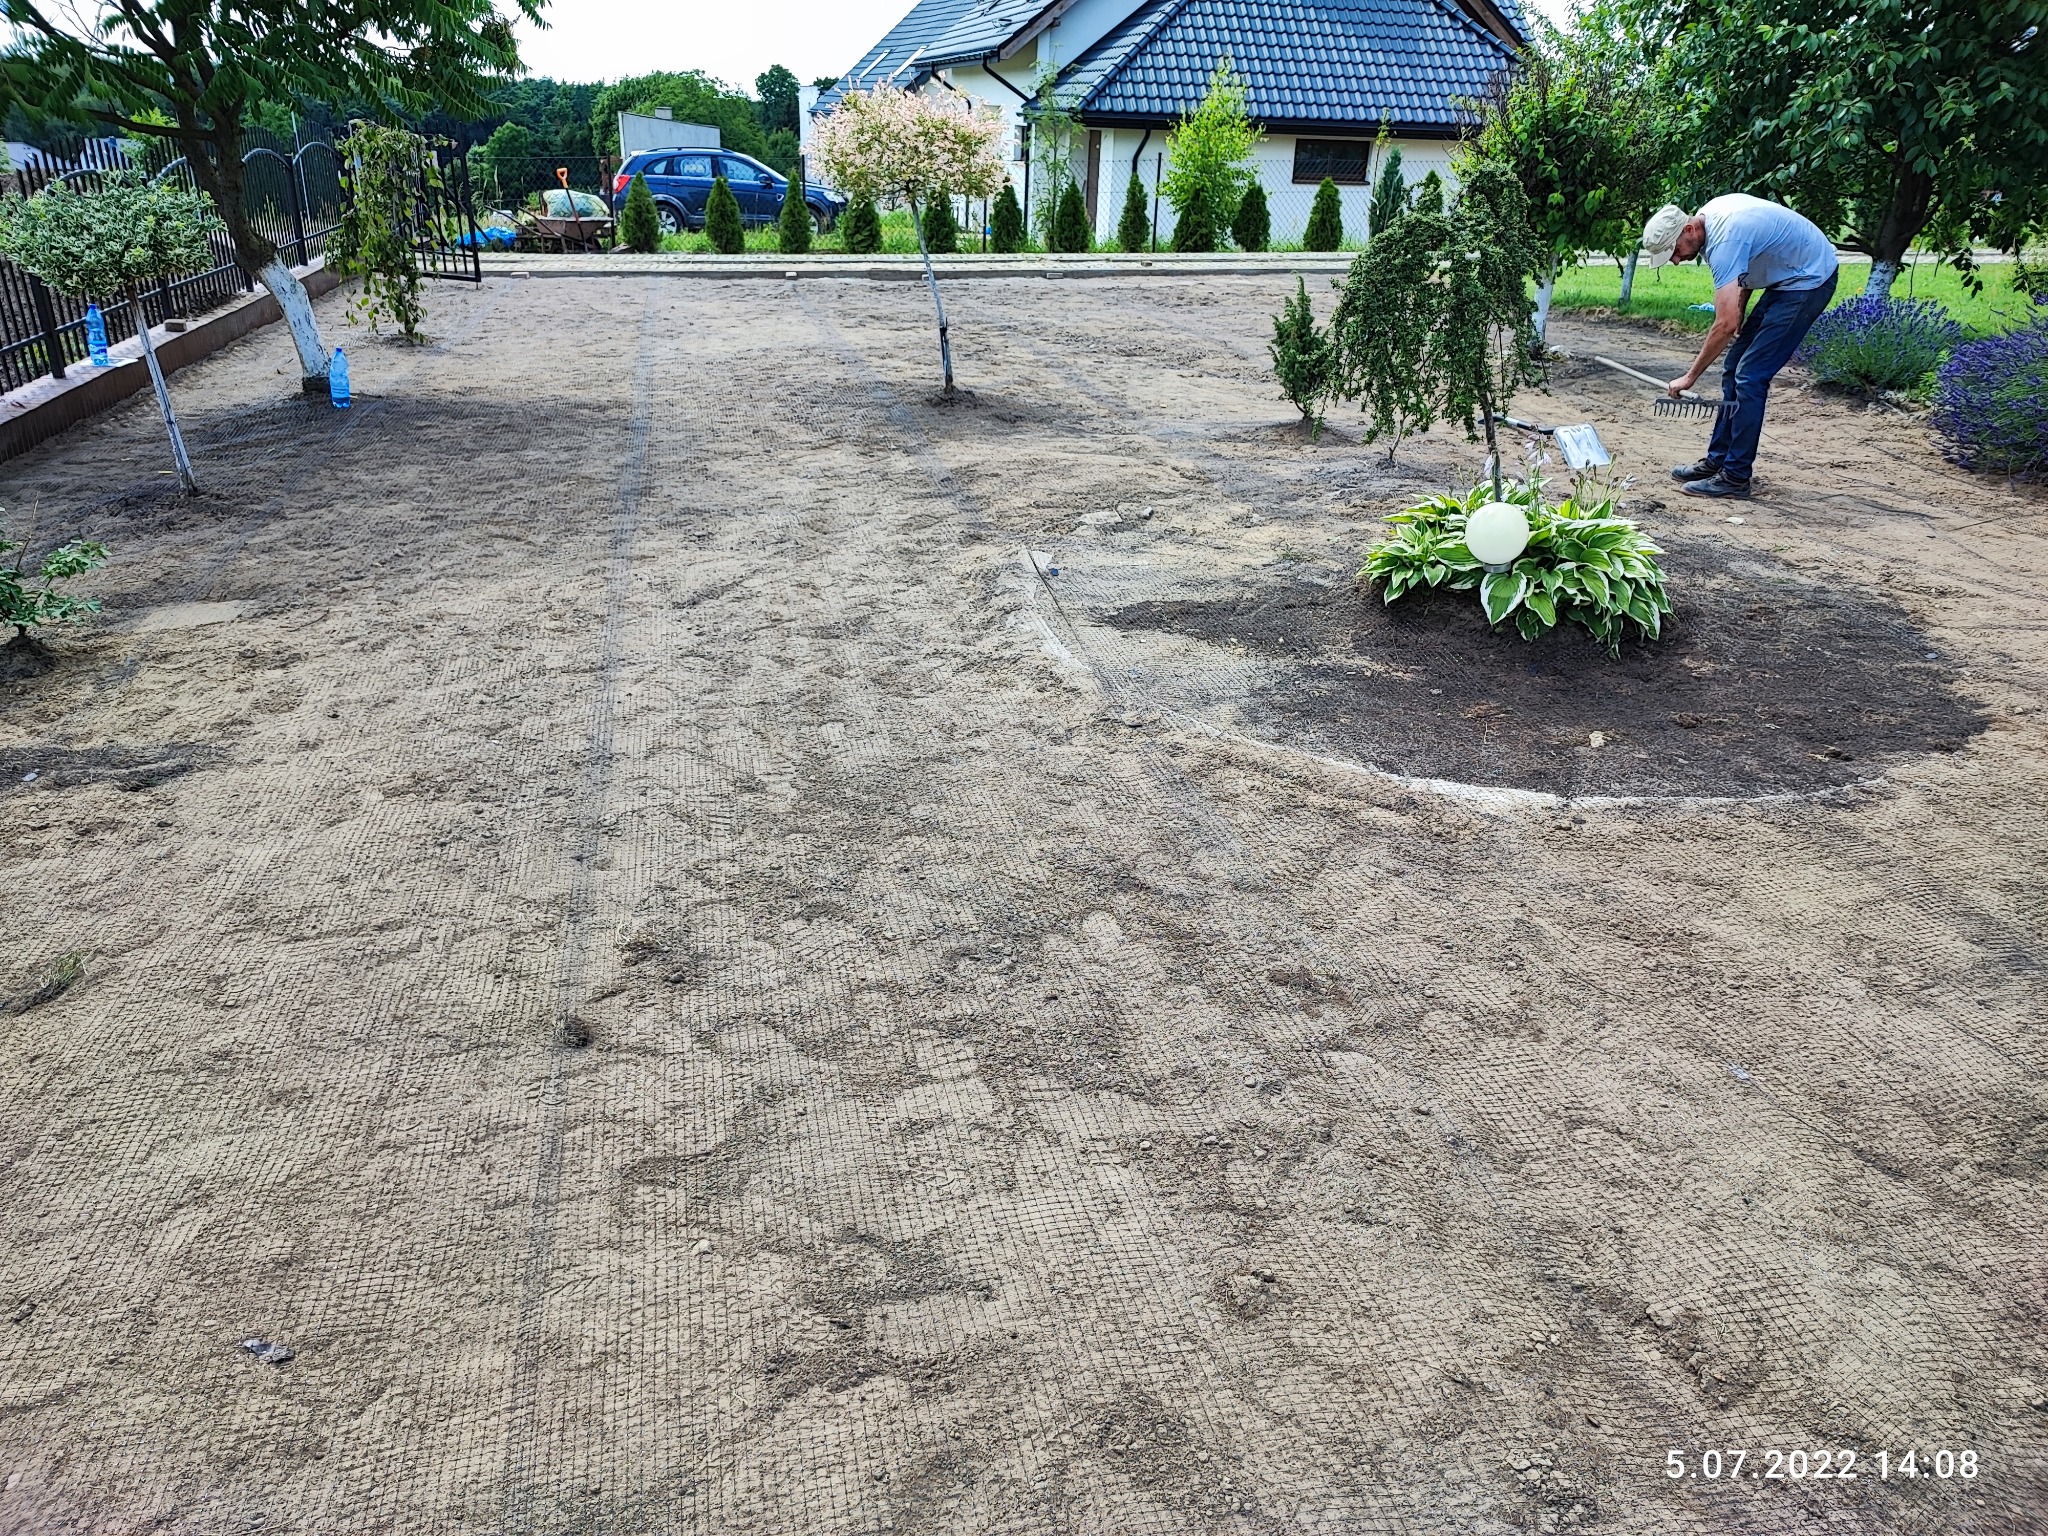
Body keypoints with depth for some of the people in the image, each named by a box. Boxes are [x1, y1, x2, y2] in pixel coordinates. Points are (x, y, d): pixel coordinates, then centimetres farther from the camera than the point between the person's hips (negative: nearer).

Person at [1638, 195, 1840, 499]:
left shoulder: (1725, 241, -29)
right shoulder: (1709, 214, 1)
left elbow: (1726, 325, -32)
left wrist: (1690, 377, -25)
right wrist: (1739, 310, 9)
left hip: (1809, 280, -10)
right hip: (1788, 278, 10)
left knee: (1750, 376, -14)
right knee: (1735, 369, 9)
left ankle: (1735, 477, -11)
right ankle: (1718, 460, 16)